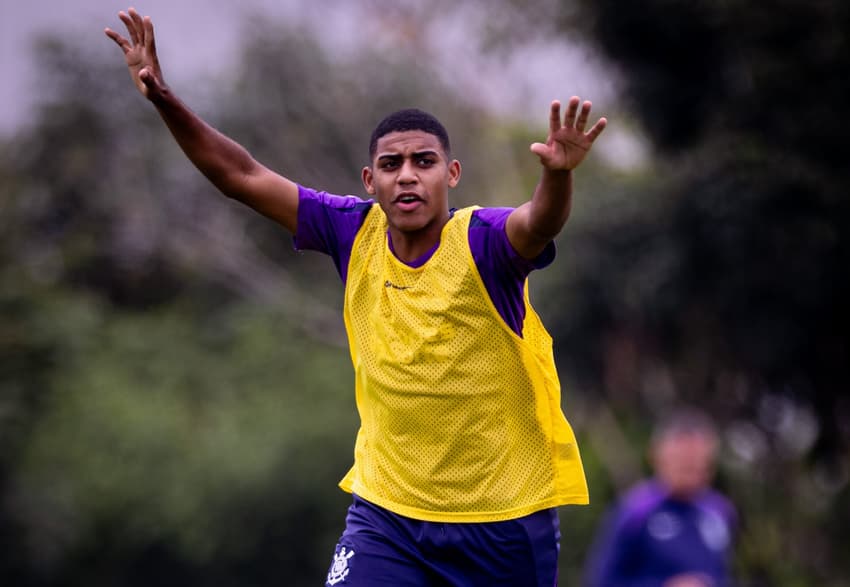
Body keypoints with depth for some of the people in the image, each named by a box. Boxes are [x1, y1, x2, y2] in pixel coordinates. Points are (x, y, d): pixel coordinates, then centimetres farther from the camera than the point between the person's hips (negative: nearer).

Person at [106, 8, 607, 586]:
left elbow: (539, 223, -36)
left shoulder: (482, 241, -14)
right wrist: (165, 98, -9)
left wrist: (559, 173, -57)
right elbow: (243, 176, 0)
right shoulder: (355, 232, -2)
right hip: (386, 510, 2)